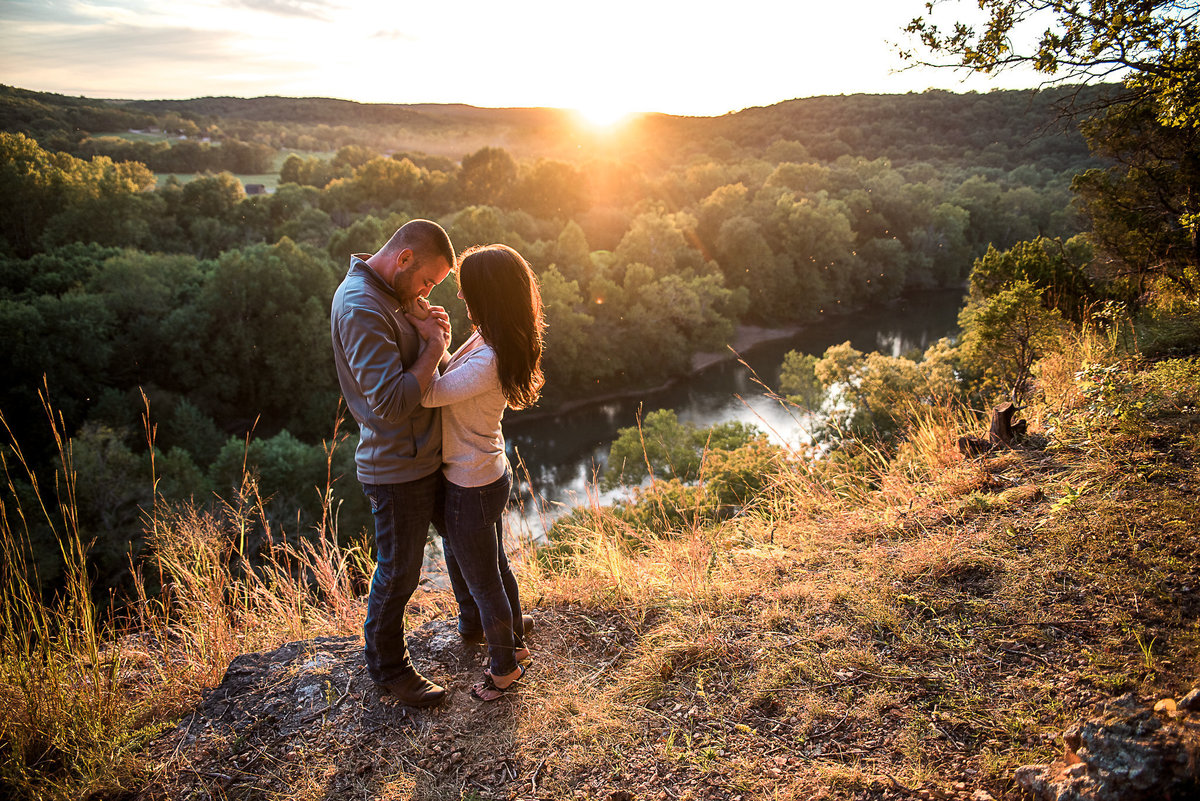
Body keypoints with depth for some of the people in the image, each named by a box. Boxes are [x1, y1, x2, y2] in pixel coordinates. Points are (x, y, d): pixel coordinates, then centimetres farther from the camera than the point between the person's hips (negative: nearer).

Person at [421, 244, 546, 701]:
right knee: (496, 568, 27)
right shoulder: (487, 340, -2)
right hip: (491, 474, 9)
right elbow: (449, 379, 5)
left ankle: (504, 667, 34)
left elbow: (426, 394, -28)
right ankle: (515, 644, 47)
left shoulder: (487, 362, -32)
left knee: (482, 583, 12)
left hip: (471, 490, -9)